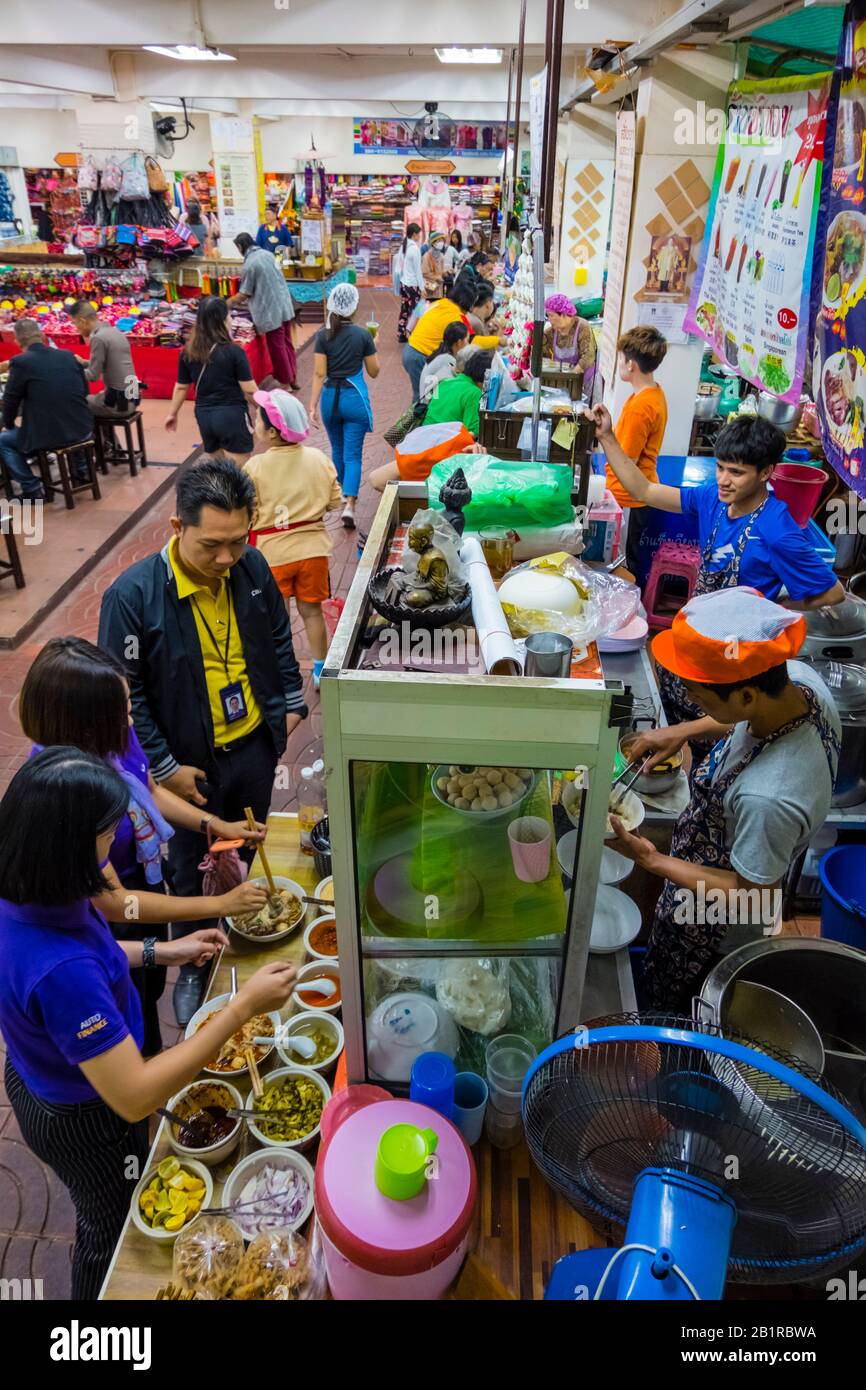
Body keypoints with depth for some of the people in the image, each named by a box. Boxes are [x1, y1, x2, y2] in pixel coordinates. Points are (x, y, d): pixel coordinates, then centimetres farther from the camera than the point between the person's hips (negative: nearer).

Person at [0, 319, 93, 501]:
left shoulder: (20, 362, -7)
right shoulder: (69, 355, 7)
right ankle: (80, 470, 37)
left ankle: (32, 489, 11)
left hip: (46, 435, -5)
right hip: (83, 430, 5)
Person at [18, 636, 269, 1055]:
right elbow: (114, 903, -30)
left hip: (147, 888, 7)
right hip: (110, 930, -6)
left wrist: (216, 825, -10)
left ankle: (154, 1067, 62)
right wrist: (220, 905, -26)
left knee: (152, 990, 33)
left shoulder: (112, 736, -22)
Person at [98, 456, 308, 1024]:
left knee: (248, 859, 24)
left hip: (255, 746, 4)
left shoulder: (251, 567, -11)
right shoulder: (133, 594, -24)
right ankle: (192, 967, 40)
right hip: (189, 764, -4)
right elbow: (124, 694, -16)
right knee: (190, 871, 17)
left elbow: (278, 640, 7)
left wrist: (290, 704, 4)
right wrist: (164, 768, -14)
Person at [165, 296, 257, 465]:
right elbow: (249, 390, -14)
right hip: (232, 415, -6)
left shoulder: (188, 352, 1)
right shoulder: (234, 351, -14)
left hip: (204, 416, 6)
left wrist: (172, 413, 23)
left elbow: (181, 387, 8)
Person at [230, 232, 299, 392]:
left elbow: (244, 293, -9)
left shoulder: (250, 264, -15)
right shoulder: (268, 254, 7)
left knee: (277, 348, 3)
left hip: (271, 310, -7)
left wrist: (229, 303, 8)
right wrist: (248, 300, 24)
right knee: (287, 343, 16)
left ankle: (285, 384, 11)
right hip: (285, 306, 7)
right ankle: (293, 379, 25)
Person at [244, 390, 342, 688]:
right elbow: (335, 501, 2)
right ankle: (321, 672, 28)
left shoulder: (255, 468, -15)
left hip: (272, 552, -3)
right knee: (311, 611, 17)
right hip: (313, 548, 3)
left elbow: (246, 516, -14)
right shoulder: (319, 459, -5)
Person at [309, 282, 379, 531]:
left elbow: (319, 374, -9)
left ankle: (343, 494, 38)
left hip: (330, 397, 2)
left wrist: (312, 405, -7)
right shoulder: (363, 335, -7)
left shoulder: (323, 336, -5)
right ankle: (349, 505, -16)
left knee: (338, 450, 21)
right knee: (353, 454, -1)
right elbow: (374, 372, 1)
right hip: (355, 397, -2)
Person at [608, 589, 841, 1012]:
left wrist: (651, 860, -26)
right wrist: (684, 731, -8)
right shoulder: (798, 677, -25)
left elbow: (752, 897, -29)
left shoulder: (767, 797, -47)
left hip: (713, 921, -7)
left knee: (668, 1007, 25)